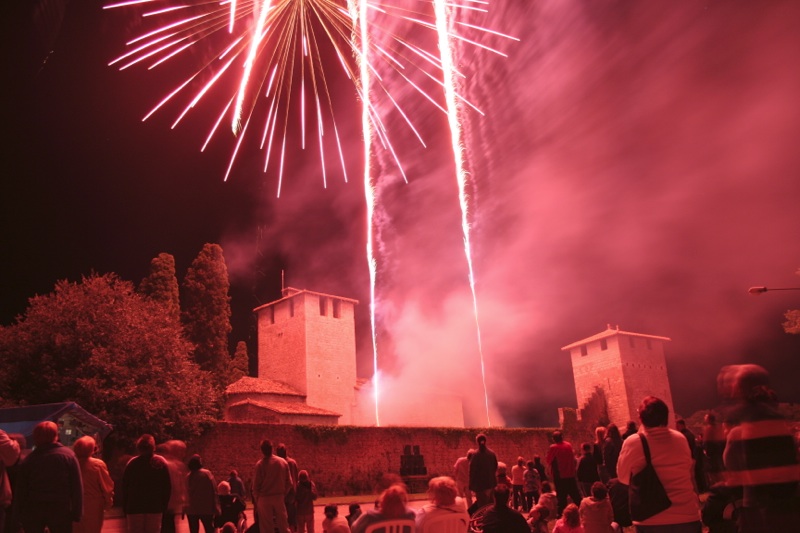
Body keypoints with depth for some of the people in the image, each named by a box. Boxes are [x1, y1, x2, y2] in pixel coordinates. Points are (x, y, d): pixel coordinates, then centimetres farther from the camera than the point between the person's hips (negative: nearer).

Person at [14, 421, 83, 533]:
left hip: (33, 511, 2)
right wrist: (77, 513, -3)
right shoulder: (68, 455, -5)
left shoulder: (29, 459, 0)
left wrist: (21, 513, 8)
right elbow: (77, 487, -8)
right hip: (60, 510, -2)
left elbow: (20, 490, 1)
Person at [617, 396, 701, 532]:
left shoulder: (632, 443, -10)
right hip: (687, 517, 3)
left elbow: (624, 477, 5)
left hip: (651, 520, -3)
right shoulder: (680, 439, 2)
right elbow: (689, 473, 17)